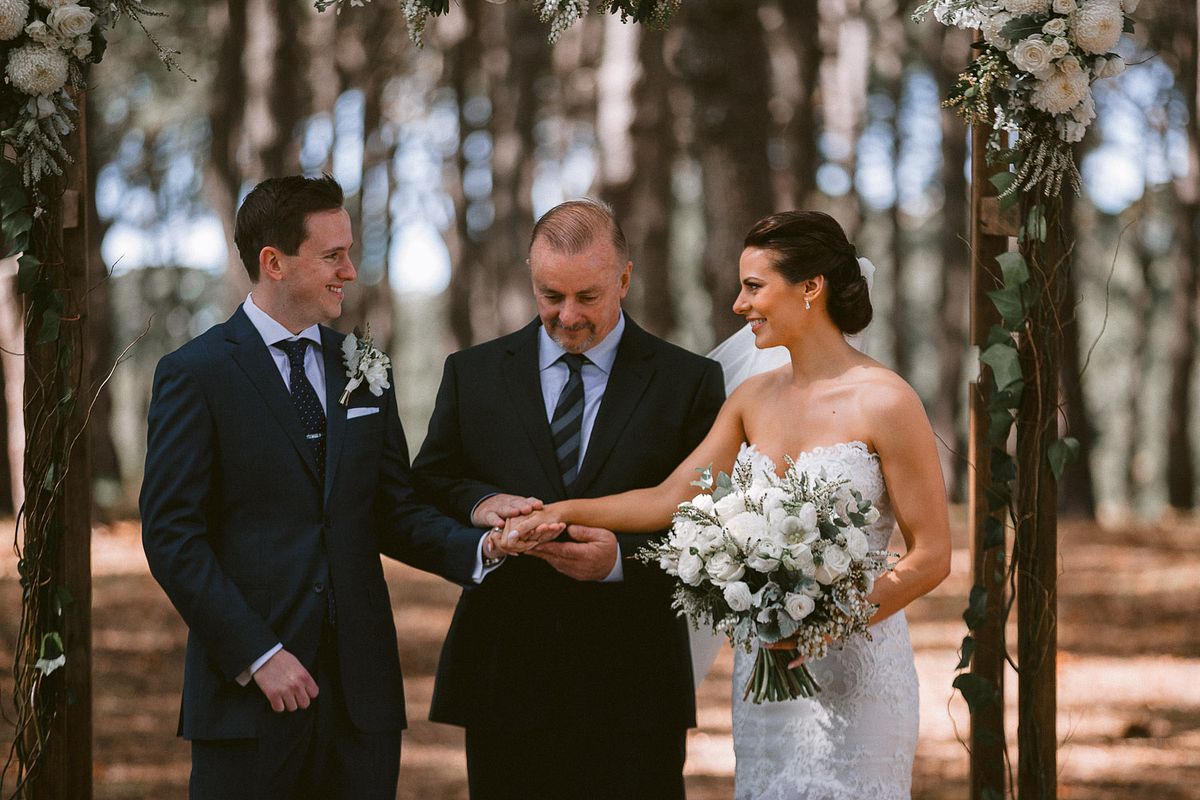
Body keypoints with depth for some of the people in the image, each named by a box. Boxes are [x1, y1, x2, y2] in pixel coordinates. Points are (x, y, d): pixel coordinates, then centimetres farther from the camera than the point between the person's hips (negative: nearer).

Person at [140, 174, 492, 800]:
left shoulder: (363, 372, 14)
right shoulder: (195, 374, -3)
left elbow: (393, 514, 13)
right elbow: (172, 536, -7)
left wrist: (480, 548, -7)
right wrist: (257, 655, -13)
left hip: (360, 686, 5)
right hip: (247, 685, -4)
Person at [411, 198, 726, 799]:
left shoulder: (689, 382, 3)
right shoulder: (473, 374, 9)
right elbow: (426, 488, 9)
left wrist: (622, 558, -18)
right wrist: (478, 502, -14)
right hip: (504, 681, 1)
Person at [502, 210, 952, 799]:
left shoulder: (884, 402, -10)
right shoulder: (755, 398, 10)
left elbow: (931, 555, -9)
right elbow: (671, 500, 9)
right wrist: (563, 513, -1)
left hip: (855, 668, -6)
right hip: (763, 665, 6)